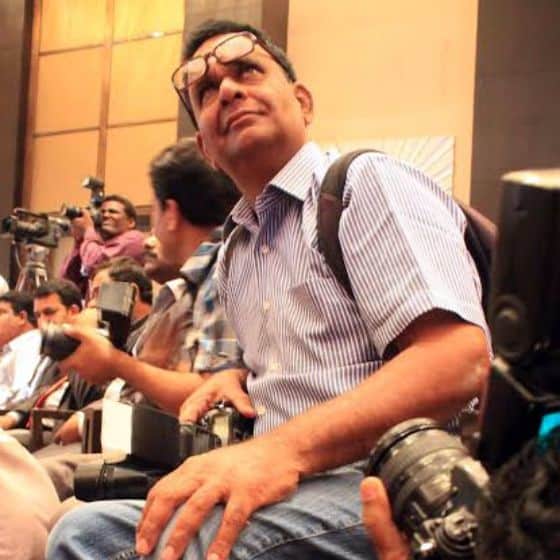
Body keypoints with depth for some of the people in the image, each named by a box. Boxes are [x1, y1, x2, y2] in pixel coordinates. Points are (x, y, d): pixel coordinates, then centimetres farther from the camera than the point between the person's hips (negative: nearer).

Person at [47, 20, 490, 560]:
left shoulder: (369, 182, -5)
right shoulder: (233, 253, 21)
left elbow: (460, 359, -20)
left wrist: (283, 449, -29)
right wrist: (239, 379, 10)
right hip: (287, 486, 8)